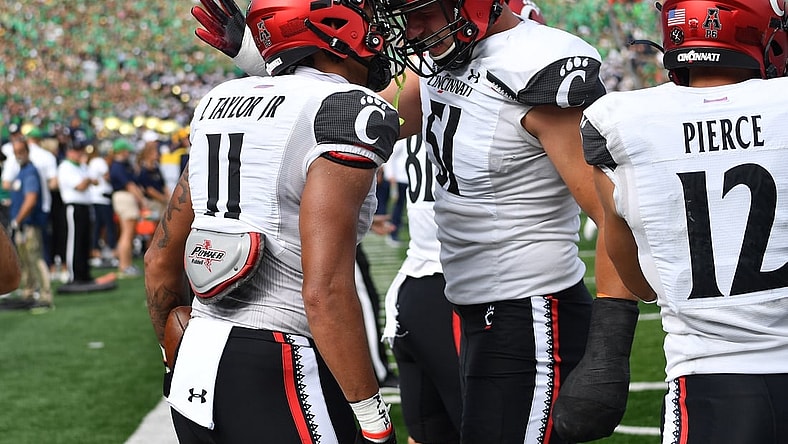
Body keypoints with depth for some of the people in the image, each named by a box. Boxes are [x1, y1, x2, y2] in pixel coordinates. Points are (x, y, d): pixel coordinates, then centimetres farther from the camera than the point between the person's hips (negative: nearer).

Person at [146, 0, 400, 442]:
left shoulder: (221, 102, 12)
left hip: (195, 367, 8)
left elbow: (162, 260, 18)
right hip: (277, 381, -8)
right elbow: (325, 291, -20)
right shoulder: (349, 110, -11)